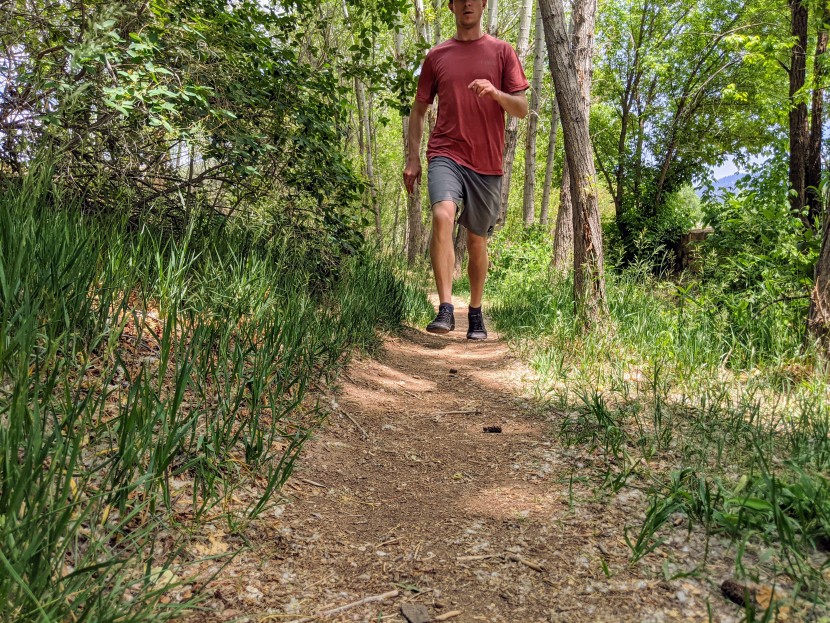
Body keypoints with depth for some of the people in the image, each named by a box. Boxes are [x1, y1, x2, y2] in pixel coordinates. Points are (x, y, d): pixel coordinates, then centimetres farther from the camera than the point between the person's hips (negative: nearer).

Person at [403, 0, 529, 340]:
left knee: (477, 240, 8)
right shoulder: (437, 55, 12)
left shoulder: (502, 51, 9)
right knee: (442, 215, -28)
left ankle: (475, 313, 25)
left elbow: (522, 109, 4)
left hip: (487, 163, 1)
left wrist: (495, 93, -16)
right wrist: (412, 158, 5)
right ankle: (445, 309, -27)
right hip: (445, 154, 0)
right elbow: (418, 110, 15)